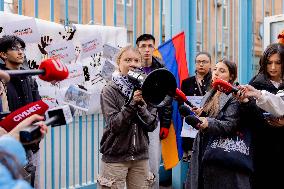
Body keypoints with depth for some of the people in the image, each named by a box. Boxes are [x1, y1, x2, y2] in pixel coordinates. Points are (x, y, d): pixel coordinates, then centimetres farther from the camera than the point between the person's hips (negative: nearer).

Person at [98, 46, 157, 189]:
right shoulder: (109, 91, -6)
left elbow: (152, 125, -2)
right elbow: (114, 125, -15)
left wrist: (141, 105, -17)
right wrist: (132, 103, -24)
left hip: (141, 156, 3)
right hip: (115, 157, -3)